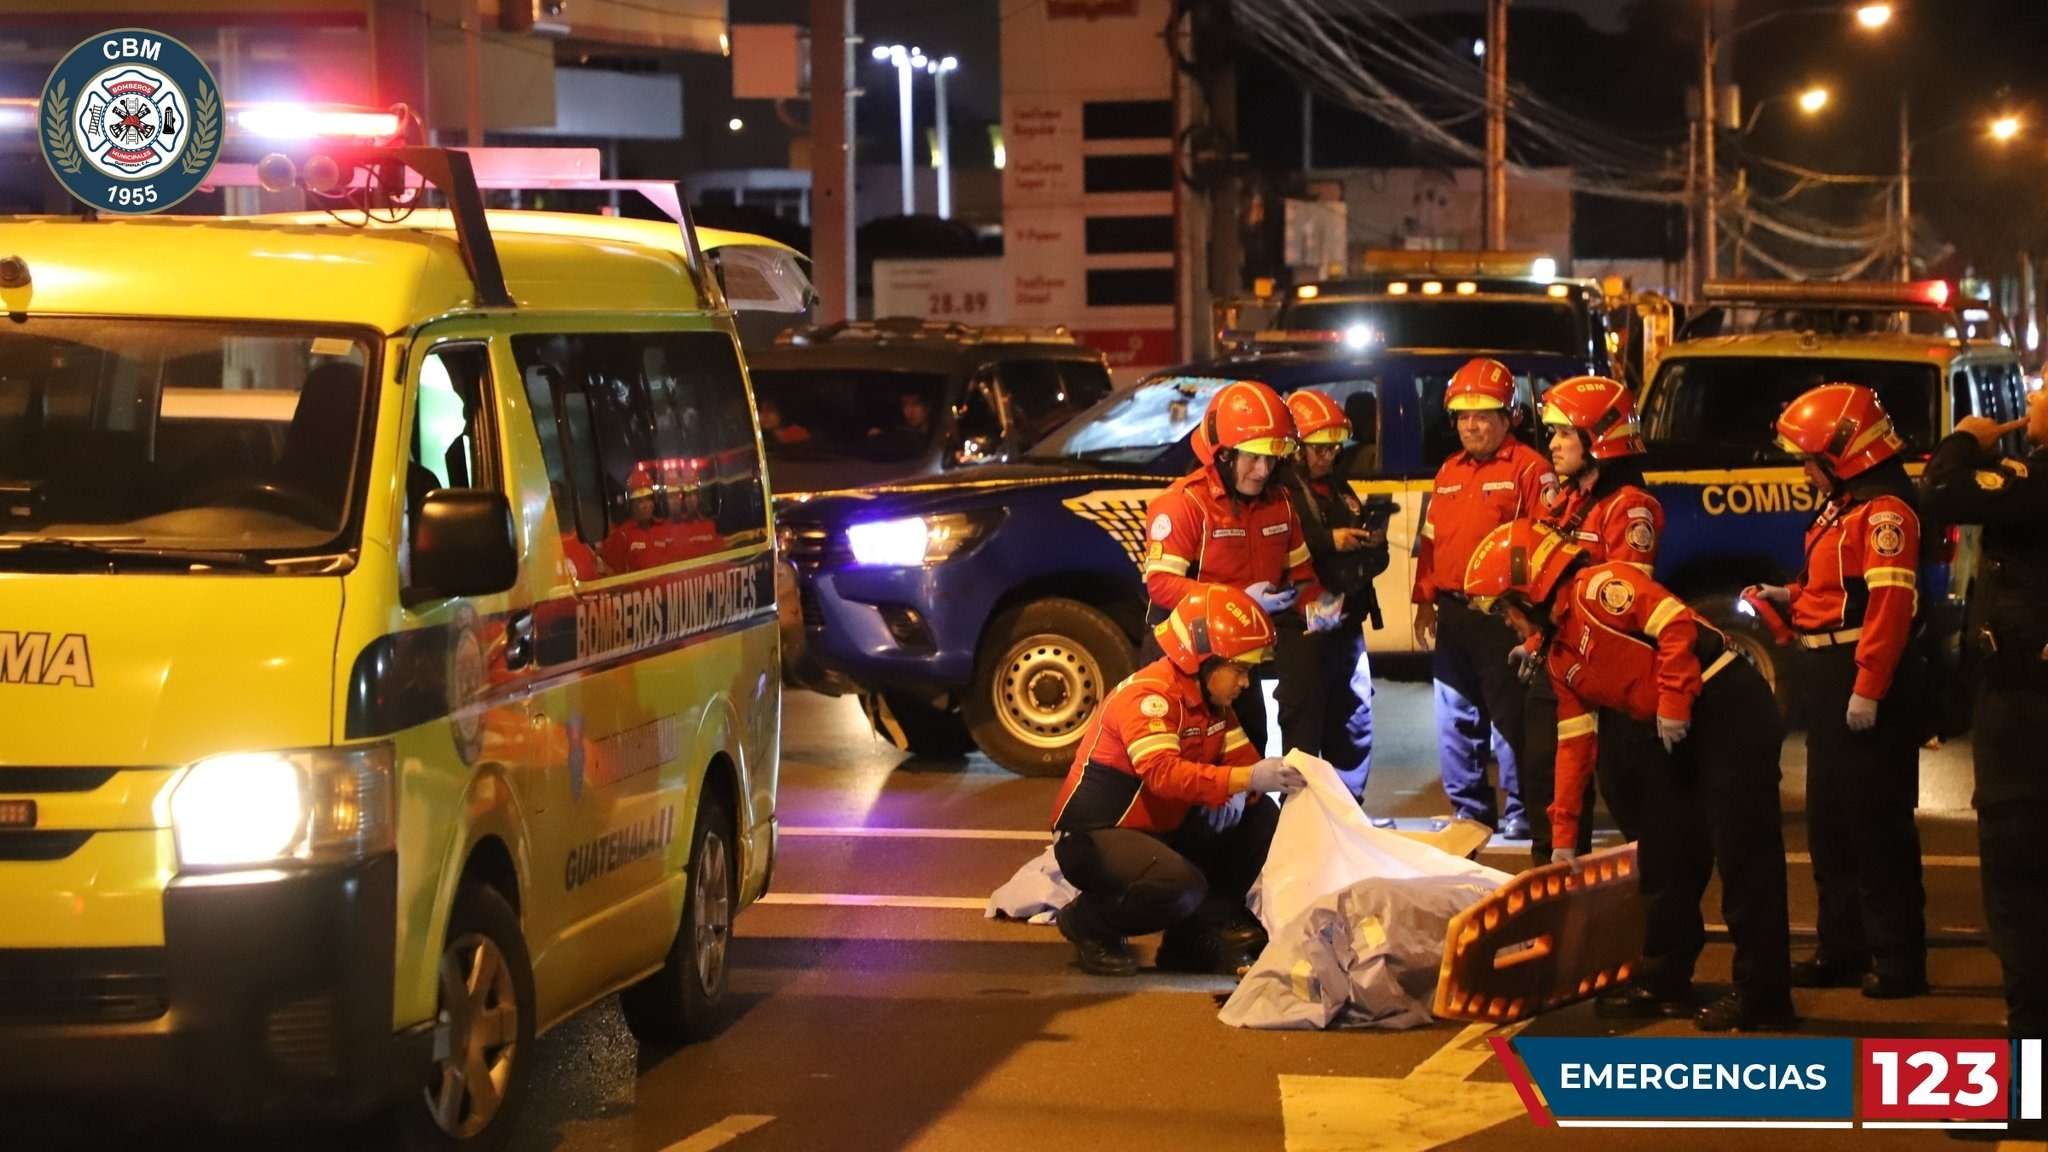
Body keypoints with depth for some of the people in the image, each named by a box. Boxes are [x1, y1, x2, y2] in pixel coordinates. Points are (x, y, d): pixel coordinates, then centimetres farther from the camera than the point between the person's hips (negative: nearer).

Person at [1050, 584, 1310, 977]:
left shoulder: (1212, 702, 7)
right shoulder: (1148, 696, -24)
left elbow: (1242, 760, 3)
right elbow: (1163, 773, -39)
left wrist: (1238, 793, -22)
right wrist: (1247, 778, -49)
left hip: (1161, 831, 9)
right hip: (1093, 838, -9)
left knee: (1261, 816, -2)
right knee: (1182, 886, -35)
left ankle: (1203, 930, 3)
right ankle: (1088, 922, -6)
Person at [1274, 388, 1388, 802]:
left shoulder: (1339, 488, 19)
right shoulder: (1279, 489, -7)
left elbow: (1373, 563, 24)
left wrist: (1374, 544, 2)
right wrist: (1330, 541, -22)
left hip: (1346, 621, 8)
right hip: (1301, 624, -8)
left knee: (1354, 719, 12)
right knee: (1304, 722, -7)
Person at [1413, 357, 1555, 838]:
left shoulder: (1529, 468, -6)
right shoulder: (1449, 472, 17)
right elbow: (1430, 540, 20)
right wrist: (1425, 600, 14)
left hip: (1504, 614, -8)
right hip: (1453, 612, 8)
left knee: (1511, 717, -6)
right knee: (1455, 717, 11)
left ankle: (1521, 810, 1)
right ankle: (1469, 808, 20)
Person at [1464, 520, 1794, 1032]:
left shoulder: (1597, 589, -11)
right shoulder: (1557, 655, 17)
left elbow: (1678, 626, -21)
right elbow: (1574, 743, 19)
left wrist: (1672, 703, -20)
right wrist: (1563, 832, 17)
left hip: (1729, 707, -10)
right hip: (1681, 736, 10)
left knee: (1742, 854, -9)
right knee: (1668, 854, 14)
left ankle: (1763, 997, -7)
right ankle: (1665, 980, 25)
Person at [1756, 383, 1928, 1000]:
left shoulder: (1885, 511, -17)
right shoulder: (1843, 507, 16)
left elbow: (1889, 603, -24)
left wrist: (1868, 688, -27)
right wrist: (1790, 596, 9)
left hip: (1867, 682, -11)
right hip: (1832, 678, 11)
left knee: (1876, 822, -7)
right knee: (1830, 821, 15)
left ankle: (1898, 959, -2)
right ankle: (1843, 948, 24)